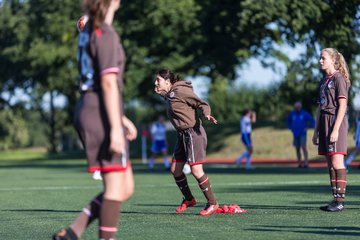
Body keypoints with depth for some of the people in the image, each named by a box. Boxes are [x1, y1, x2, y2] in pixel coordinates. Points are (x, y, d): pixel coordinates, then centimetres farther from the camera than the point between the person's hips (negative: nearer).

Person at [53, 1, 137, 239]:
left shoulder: (88, 32, 17)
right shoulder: (106, 34, -12)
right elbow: (109, 83, -19)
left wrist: (121, 118, 25)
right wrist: (116, 127, -21)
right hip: (101, 115, -9)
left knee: (126, 188, 10)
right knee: (116, 186, -5)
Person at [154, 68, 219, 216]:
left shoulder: (181, 90, -13)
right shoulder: (168, 94, 11)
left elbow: (202, 104, -12)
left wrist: (207, 115, -31)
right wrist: (161, 93, 24)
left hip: (193, 133, -9)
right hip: (182, 135, 10)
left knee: (196, 170, -11)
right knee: (175, 169, 10)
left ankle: (212, 203, 0)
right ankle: (189, 199, 27)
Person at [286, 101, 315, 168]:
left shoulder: (305, 114, -6)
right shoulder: (292, 114, 5)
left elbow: (312, 121, 1)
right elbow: (288, 121, 24)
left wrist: (307, 127, -3)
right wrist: (291, 128, 13)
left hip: (302, 134, -4)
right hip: (295, 134, 4)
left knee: (303, 147, -18)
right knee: (297, 149, 6)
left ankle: (306, 162, -22)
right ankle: (299, 163, 15)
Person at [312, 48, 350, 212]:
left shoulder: (339, 78, -6)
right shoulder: (324, 80, 18)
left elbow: (342, 106, -13)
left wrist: (335, 129, -19)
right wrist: (316, 131, 17)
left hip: (336, 122, -8)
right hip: (324, 123, 8)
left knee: (337, 163, -11)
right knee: (330, 164, 7)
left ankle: (340, 200, -12)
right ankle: (335, 199, 8)